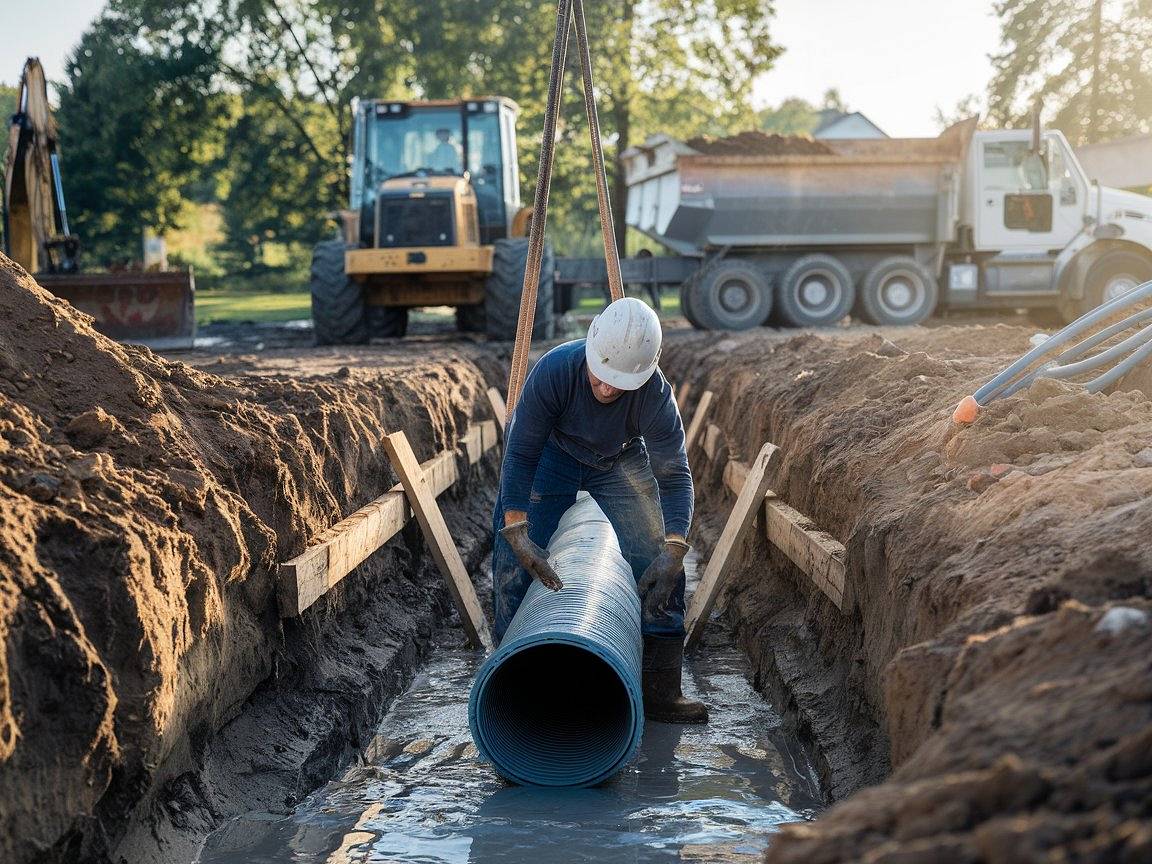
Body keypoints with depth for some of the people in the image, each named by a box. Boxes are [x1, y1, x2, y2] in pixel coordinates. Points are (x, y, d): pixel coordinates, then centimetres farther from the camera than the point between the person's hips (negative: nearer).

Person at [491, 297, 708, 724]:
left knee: (659, 564, -11)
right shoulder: (554, 370, -38)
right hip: (551, 453, -1)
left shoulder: (656, 394, -34)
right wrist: (517, 533, -40)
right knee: (513, 561, -10)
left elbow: (674, 476, -28)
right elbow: (520, 456, -32)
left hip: (619, 461, 1)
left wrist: (673, 549, -41)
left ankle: (660, 690, -3)